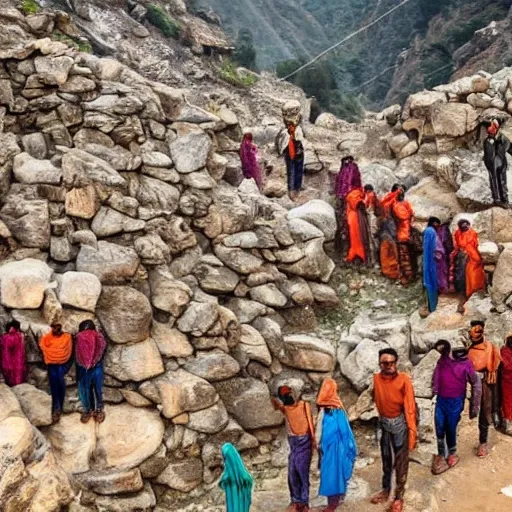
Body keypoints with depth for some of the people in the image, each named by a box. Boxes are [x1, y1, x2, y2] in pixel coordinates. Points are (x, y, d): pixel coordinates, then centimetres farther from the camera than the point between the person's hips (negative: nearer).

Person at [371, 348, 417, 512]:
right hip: (384, 423, 4)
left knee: (401, 461, 7)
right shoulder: (377, 378, -7)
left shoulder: (404, 379, -20)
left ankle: (399, 497, 19)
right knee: (386, 458, 19)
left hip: (400, 423, -4)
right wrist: (381, 419, 12)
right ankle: (386, 490, 37)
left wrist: (412, 431, -19)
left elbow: (410, 406, -18)